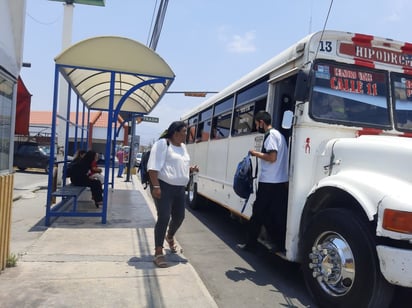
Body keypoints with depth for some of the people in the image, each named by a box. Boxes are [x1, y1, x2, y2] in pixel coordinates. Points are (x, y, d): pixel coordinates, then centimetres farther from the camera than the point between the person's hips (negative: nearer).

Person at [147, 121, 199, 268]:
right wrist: (156, 186, -23)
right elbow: (154, 166, -17)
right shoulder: (163, 143, -10)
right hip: (164, 186, -8)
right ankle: (158, 252, -1)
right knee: (164, 218, -10)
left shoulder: (183, 146, 15)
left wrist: (191, 169, 5)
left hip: (179, 188, 8)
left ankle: (170, 237, 45)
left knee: (179, 216, 15)